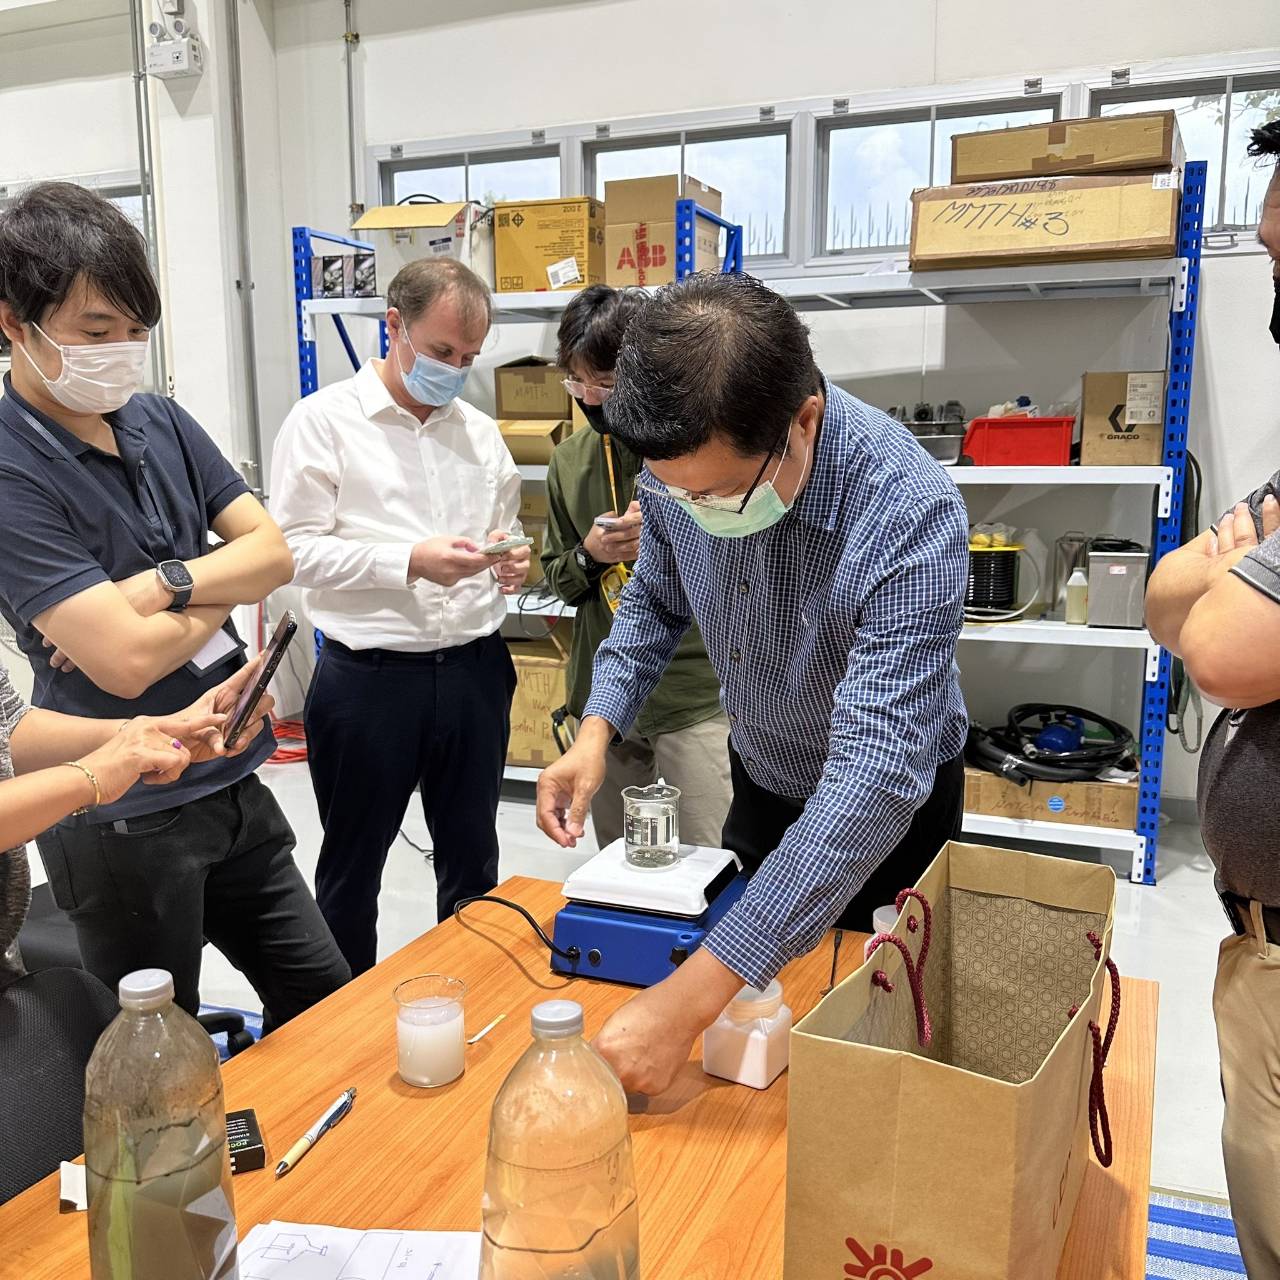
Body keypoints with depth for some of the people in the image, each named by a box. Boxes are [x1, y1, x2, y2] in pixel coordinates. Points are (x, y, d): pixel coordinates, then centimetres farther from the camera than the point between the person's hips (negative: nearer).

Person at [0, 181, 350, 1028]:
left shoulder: (163, 425, 4)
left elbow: (275, 553, -2)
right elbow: (126, 661, -25)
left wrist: (161, 586, -18)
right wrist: (218, 592, -7)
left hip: (232, 784, 7)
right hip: (124, 821, -6)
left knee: (325, 999, 20)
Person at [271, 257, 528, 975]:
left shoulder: (480, 431, 11)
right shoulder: (325, 420, -5)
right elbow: (296, 547, -12)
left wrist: (513, 563, -3)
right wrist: (410, 561, -21)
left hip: (475, 670, 5)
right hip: (369, 675, -4)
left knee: (474, 863, 17)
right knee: (353, 869, 12)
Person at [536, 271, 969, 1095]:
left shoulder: (912, 517, -38)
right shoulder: (684, 467, -20)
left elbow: (873, 782, -43)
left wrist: (693, 997, -47)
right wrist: (597, 732, -15)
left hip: (888, 805, -5)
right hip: (760, 778, 5)